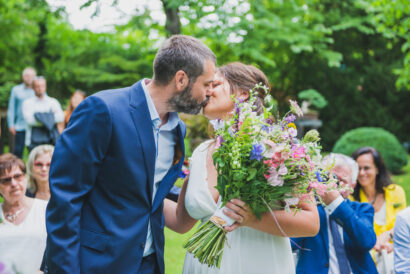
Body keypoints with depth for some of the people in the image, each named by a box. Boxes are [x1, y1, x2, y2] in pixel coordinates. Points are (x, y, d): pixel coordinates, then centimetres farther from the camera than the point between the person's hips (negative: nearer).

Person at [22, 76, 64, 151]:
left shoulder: (53, 102, 13)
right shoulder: (27, 103, 7)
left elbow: (60, 117, -3)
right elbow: (29, 120, -9)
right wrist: (51, 117, -7)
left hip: (51, 140, 2)